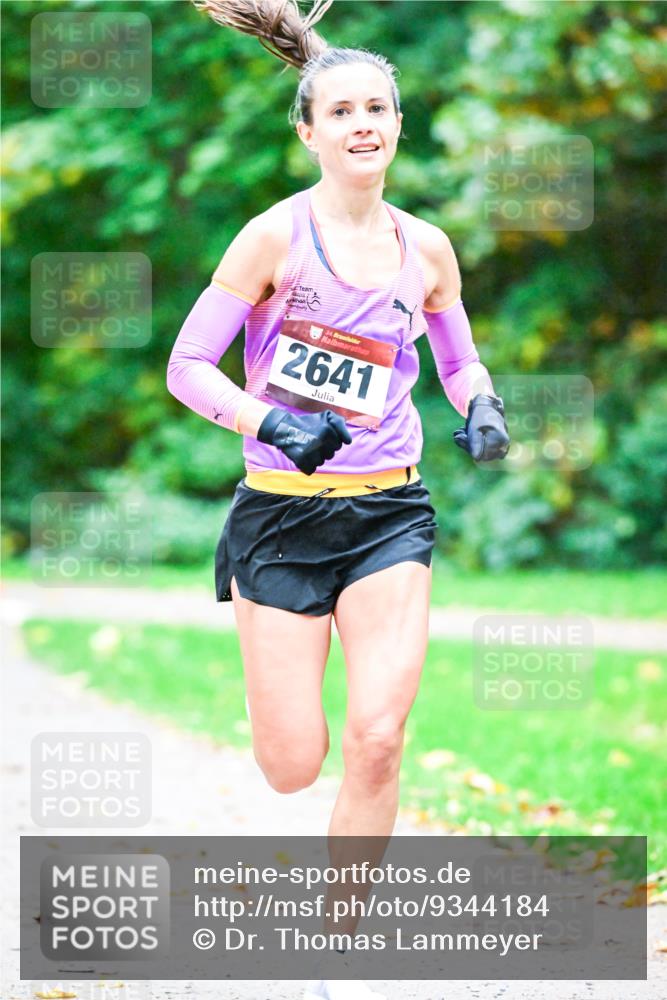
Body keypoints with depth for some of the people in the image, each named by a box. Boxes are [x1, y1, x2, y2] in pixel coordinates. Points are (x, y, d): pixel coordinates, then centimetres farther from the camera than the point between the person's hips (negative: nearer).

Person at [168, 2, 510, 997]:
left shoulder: (426, 248, 5)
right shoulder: (277, 235, -8)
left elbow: (461, 361, 21)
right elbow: (187, 366, -7)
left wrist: (481, 407, -2)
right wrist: (271, 424, -23)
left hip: (389, 515, 2)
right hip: (282, 513, -2)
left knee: (377, 741, -15)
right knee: (293, 768, -2)